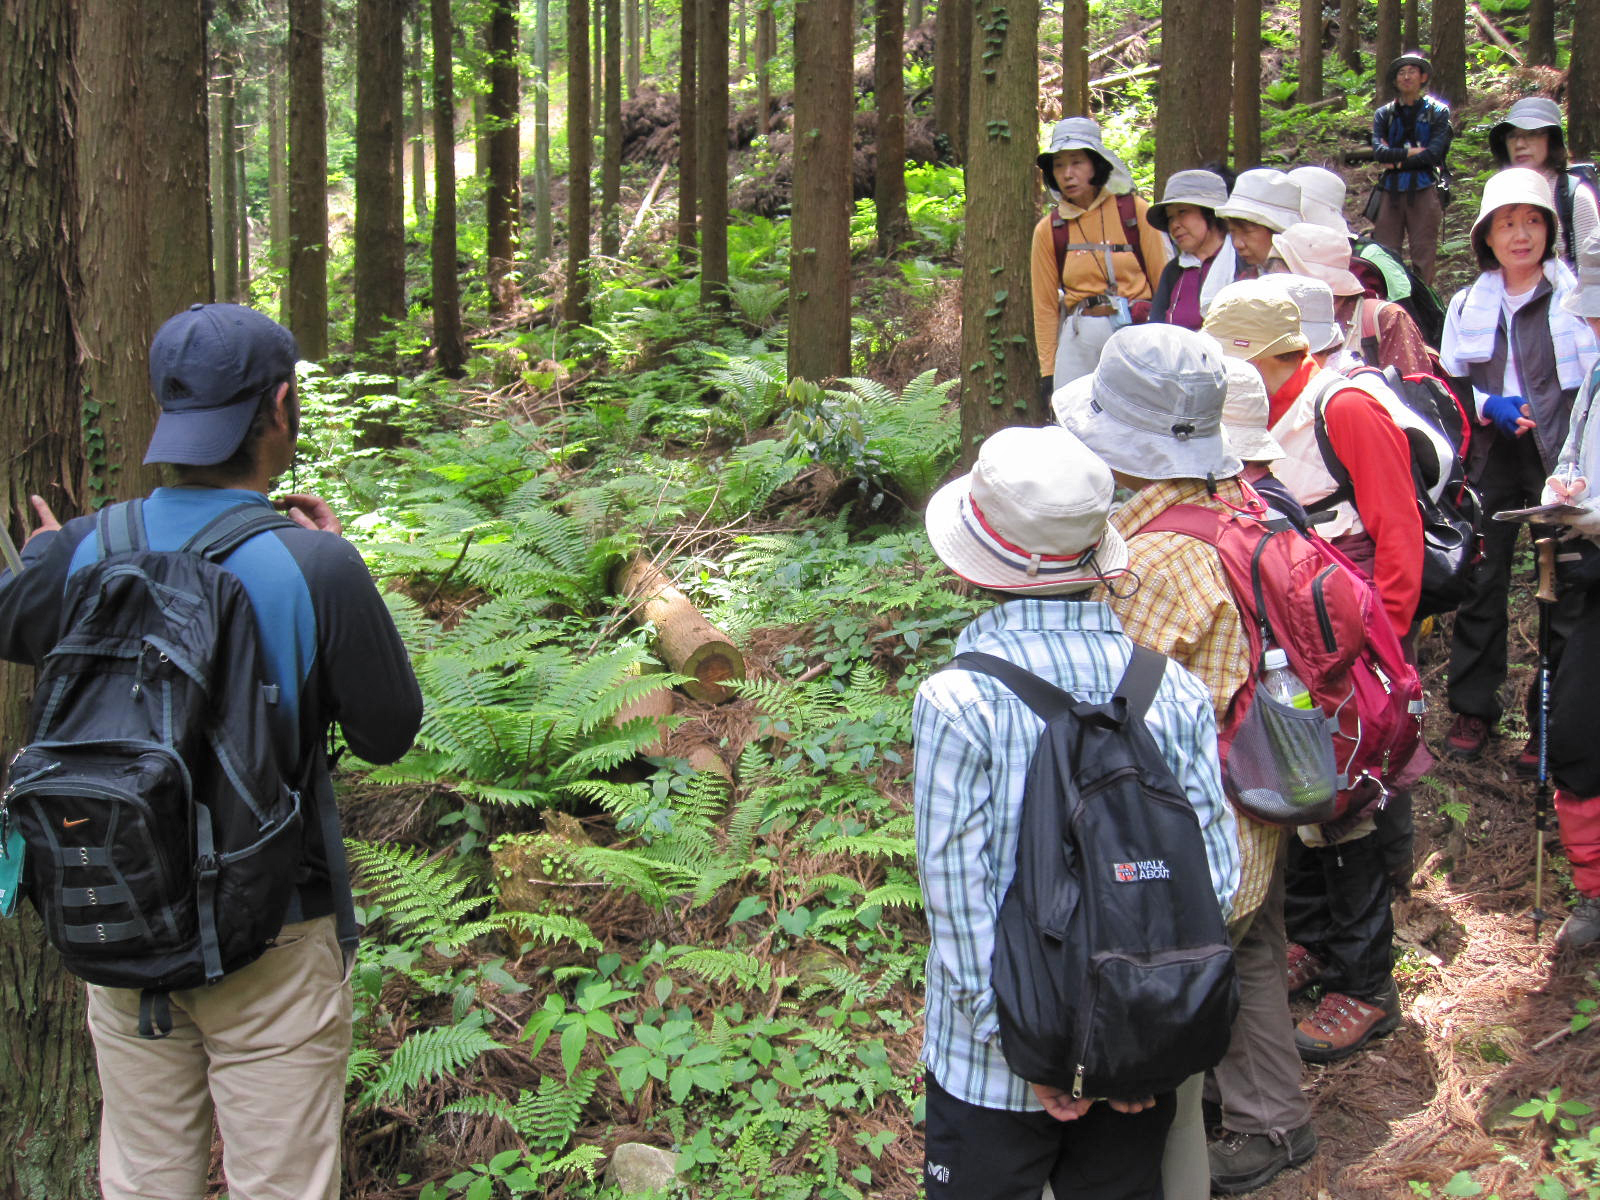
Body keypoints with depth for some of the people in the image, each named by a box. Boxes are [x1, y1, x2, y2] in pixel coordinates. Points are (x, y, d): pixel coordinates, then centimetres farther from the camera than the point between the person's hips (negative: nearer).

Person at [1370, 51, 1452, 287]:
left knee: (1424, 255, -3)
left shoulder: (1438, 112, 8)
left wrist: (1398, 161, -5)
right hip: (1390, 190, 2)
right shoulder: (1384, 114, 14)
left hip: (1424, 190, -2)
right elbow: (1379, 151, -3)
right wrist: (1413, 152, -9)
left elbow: (1433, 154, -5)